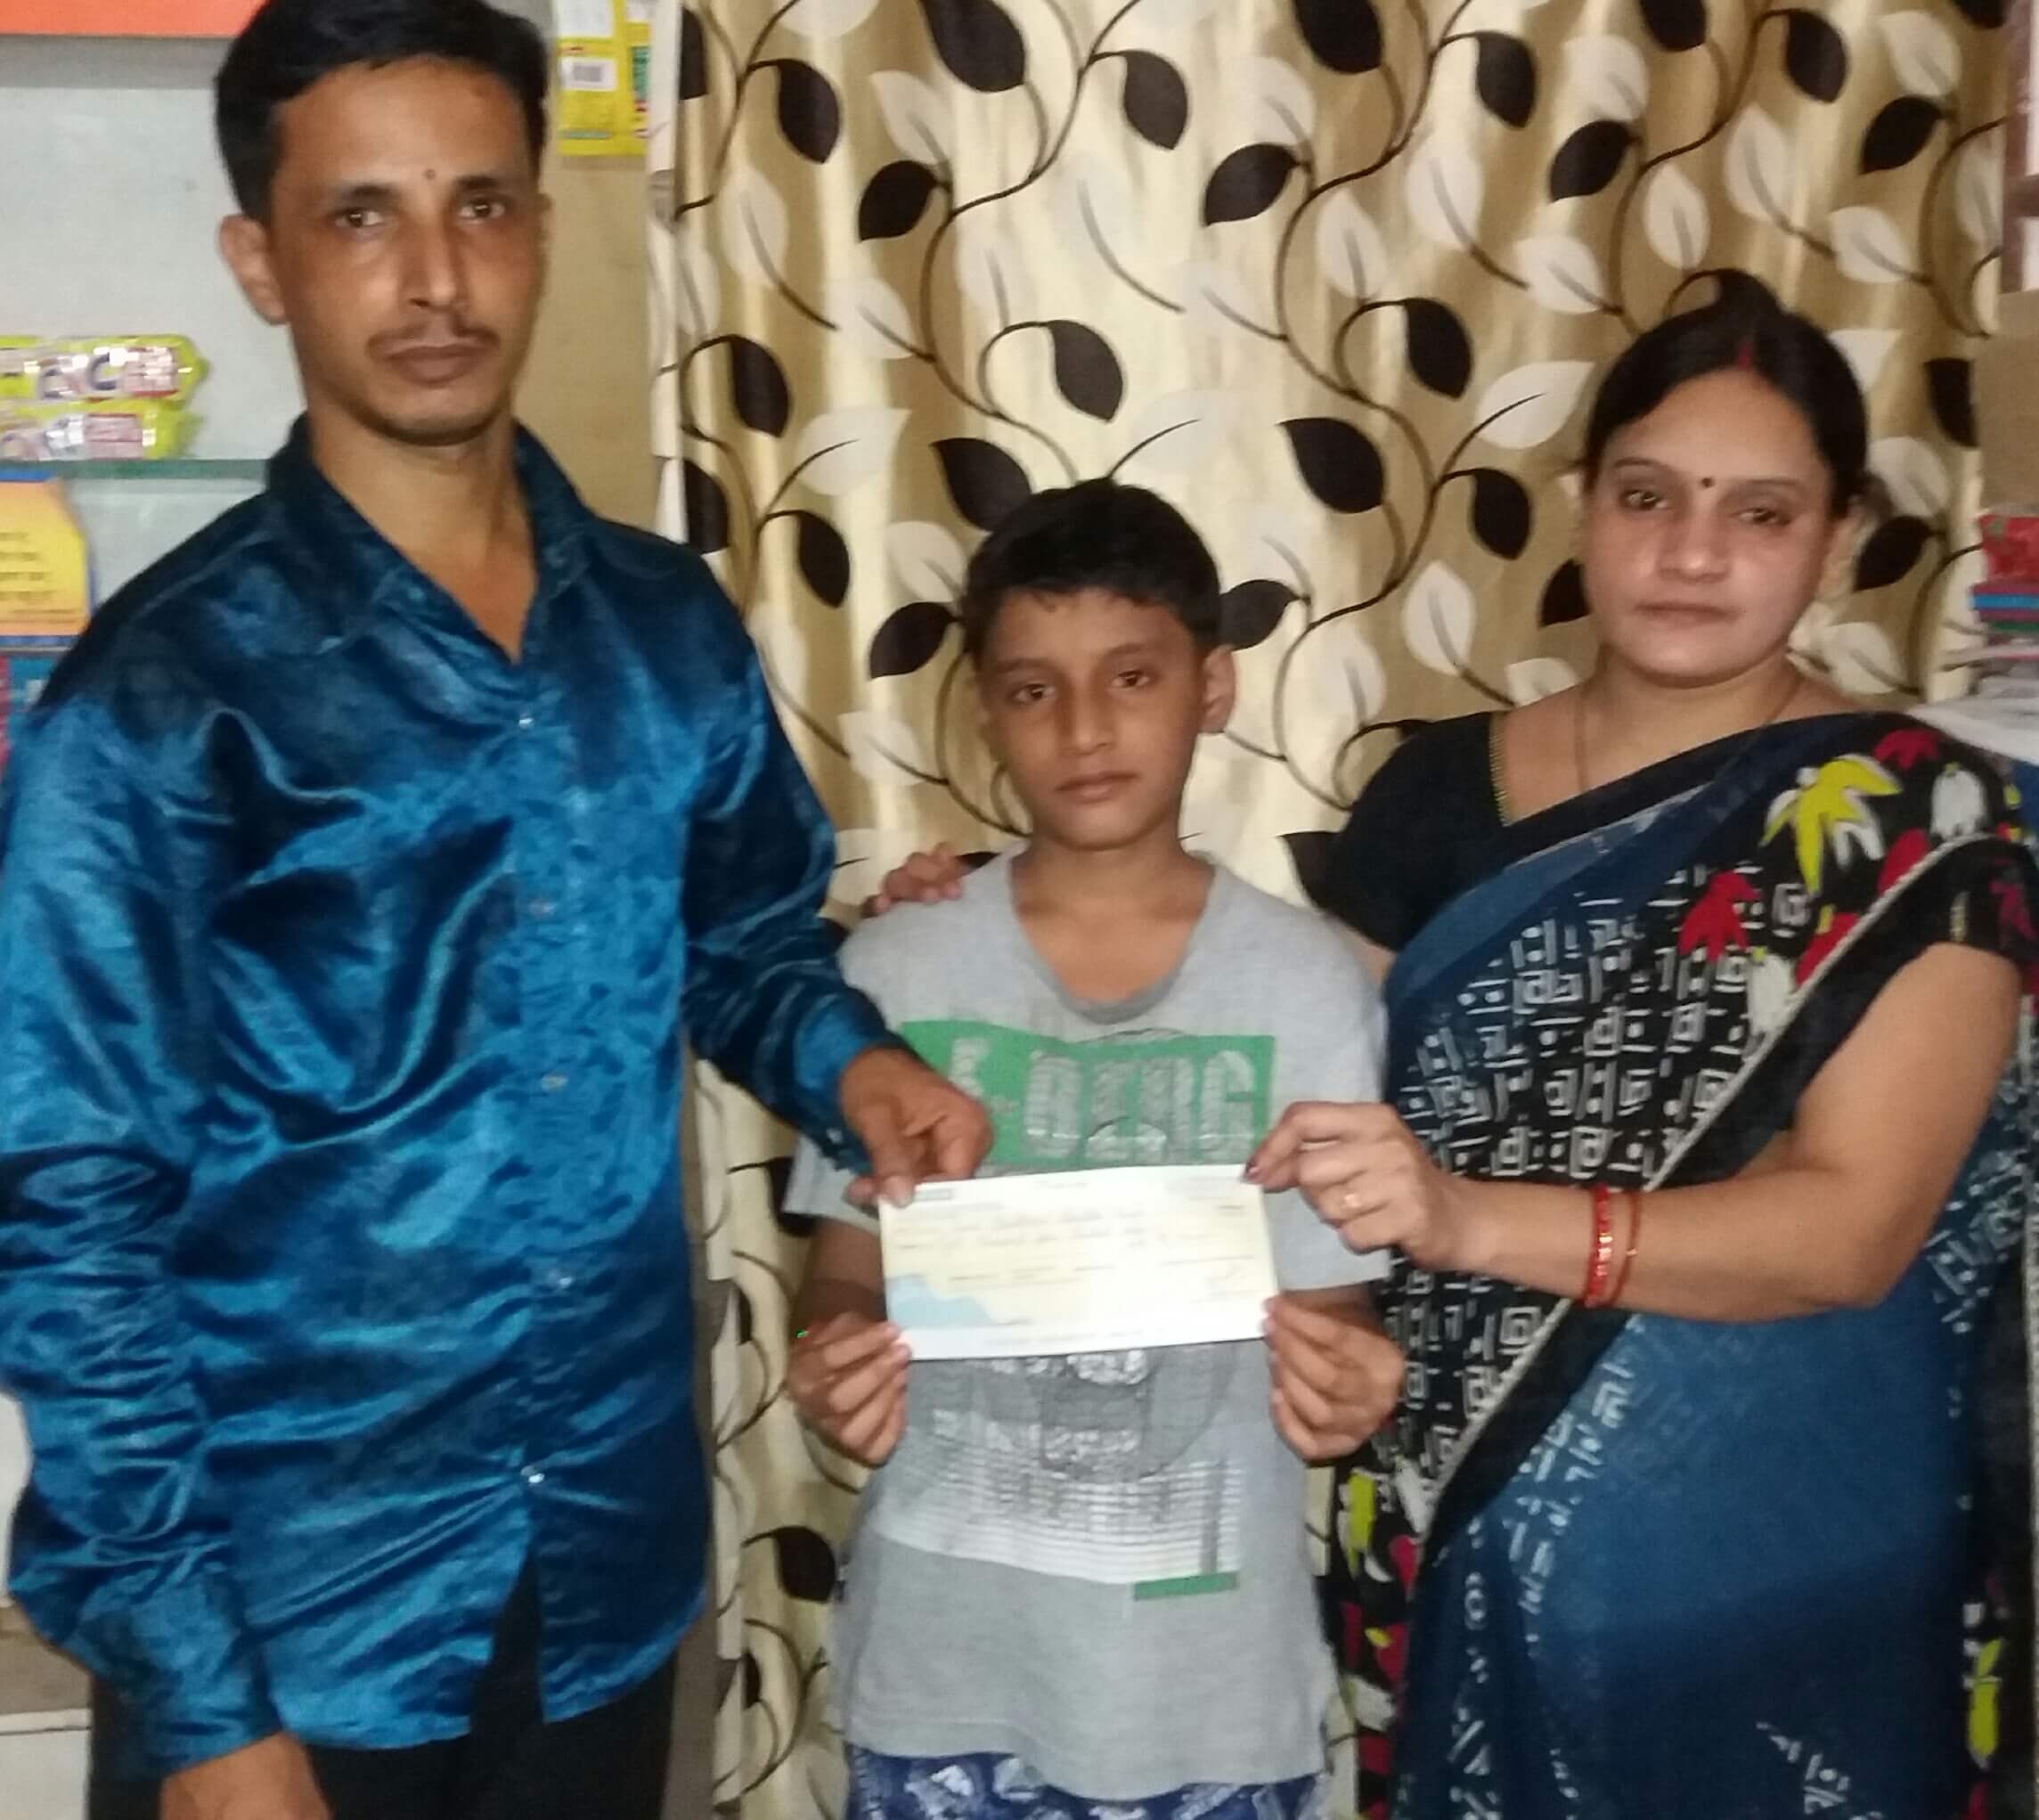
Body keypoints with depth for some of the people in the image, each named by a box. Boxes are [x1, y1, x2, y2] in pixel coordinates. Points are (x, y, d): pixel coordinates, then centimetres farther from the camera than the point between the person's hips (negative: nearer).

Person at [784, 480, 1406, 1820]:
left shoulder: (1312, 986, -6)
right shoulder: (895, 976, -4)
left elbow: (1333, 1312, -1)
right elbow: (849, 1273, 3)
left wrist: (1344, 1390, -21)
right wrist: (837, 1369, -18)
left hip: (1212, 1674, 0)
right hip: (943, 1661, 1)